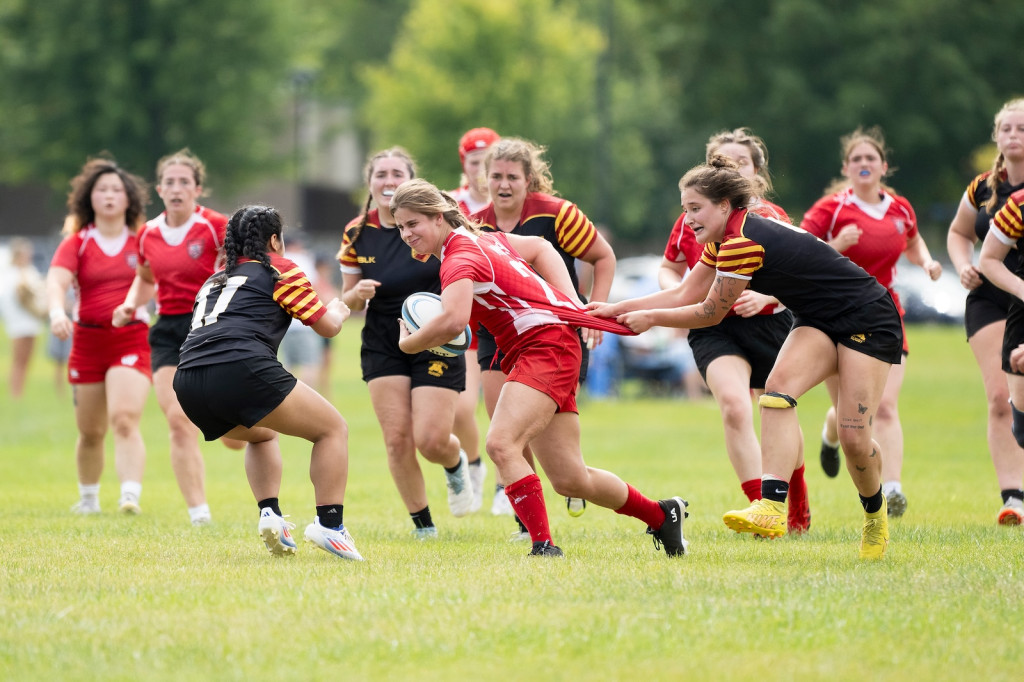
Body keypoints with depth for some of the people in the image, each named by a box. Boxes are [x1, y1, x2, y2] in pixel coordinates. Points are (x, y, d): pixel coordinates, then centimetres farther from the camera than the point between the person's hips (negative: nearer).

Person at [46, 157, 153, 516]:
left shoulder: (143, 239, 3)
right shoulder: (77, 243, 1)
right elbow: (56, 282, -14)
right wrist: (57, 312, -34)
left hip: (132, 341, -2)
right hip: (88, 341, 2)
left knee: (125, 419, -20)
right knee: (91, 431, 11)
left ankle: (131, 495, -28)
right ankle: (88, 498, 30)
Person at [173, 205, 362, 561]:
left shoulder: (215, 279, 31)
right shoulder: (279, 269, 13)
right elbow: (328, 326, 15)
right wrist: (338, 310, 37)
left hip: (187, 382, 7)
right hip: (242, 369, -7)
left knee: (263, 435, 35)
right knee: (332, 428, 9)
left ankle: (270, 514, 14)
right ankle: (329, 525, -5)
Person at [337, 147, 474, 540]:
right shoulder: (357, 234, 0)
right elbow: (347, 303, 9)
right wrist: (357, 293, -15)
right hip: (382, 345, 3)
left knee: (431, 440, -12)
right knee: (397, 438, -8)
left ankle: (456, 464, 26)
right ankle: (421, 522, 9)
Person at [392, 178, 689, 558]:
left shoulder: (459, 258, -15)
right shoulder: (478, 239, 14)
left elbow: (453, 322, -33)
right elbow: (540, 248, 25)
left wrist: (408, 343, -14)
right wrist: (571, 305, 16)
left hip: (546, 344, -10)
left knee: (500, 444, -27)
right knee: (570, 480, 10)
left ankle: (543, 546, -29)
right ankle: (661, 515, 28)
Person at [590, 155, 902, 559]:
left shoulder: (743, 241, -25)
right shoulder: (725, 241, 5)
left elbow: (710, 313, -15)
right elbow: (685, 295, 12)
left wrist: (649, 318, -4)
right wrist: (617, 309, 9)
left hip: (869, 320, -9)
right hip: (820, 321, 9)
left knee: (854, 438, -13)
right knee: (779, 385, -18)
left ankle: (876, 514, 17)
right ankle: (772, 506, -32)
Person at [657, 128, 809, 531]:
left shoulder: (772, 218, -5)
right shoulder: (693, 220, 0)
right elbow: (669, 269, 15)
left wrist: (764, 296, -26)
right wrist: (675, 290, -8)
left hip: (769, 325, 0)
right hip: (714, 328, 0)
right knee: (734, 406, -27)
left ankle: (798, 508, 42)